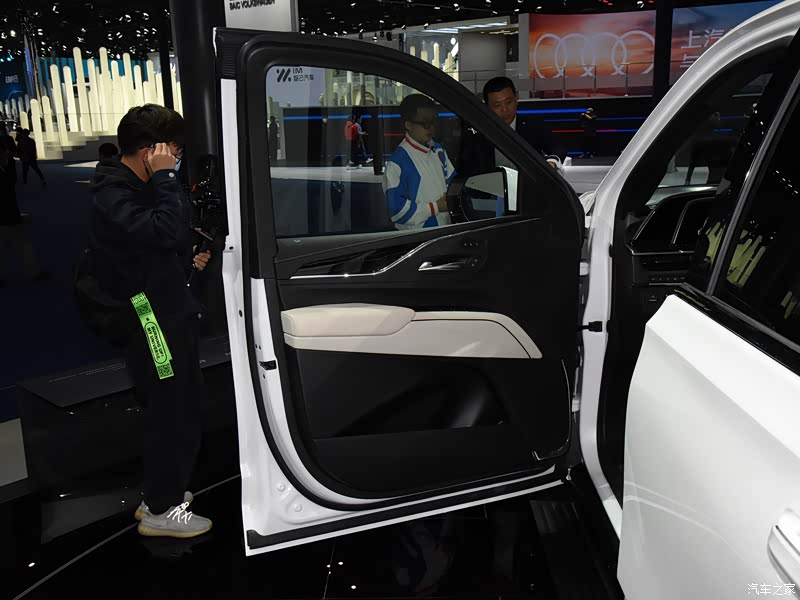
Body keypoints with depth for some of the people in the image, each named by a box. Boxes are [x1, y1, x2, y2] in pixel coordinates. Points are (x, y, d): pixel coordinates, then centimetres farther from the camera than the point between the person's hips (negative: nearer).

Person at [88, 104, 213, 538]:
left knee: (184, 407, 17)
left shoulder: (138, 185, 13)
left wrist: (187, 261, 10)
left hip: (171, 313, 10)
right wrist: (163, 177, -25)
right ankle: (161, 511, 16)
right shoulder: (112, 195, -18)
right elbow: (165, 230, -33)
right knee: (173, 413, 0)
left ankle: (163, 492, 33)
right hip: (152, 321, -10)